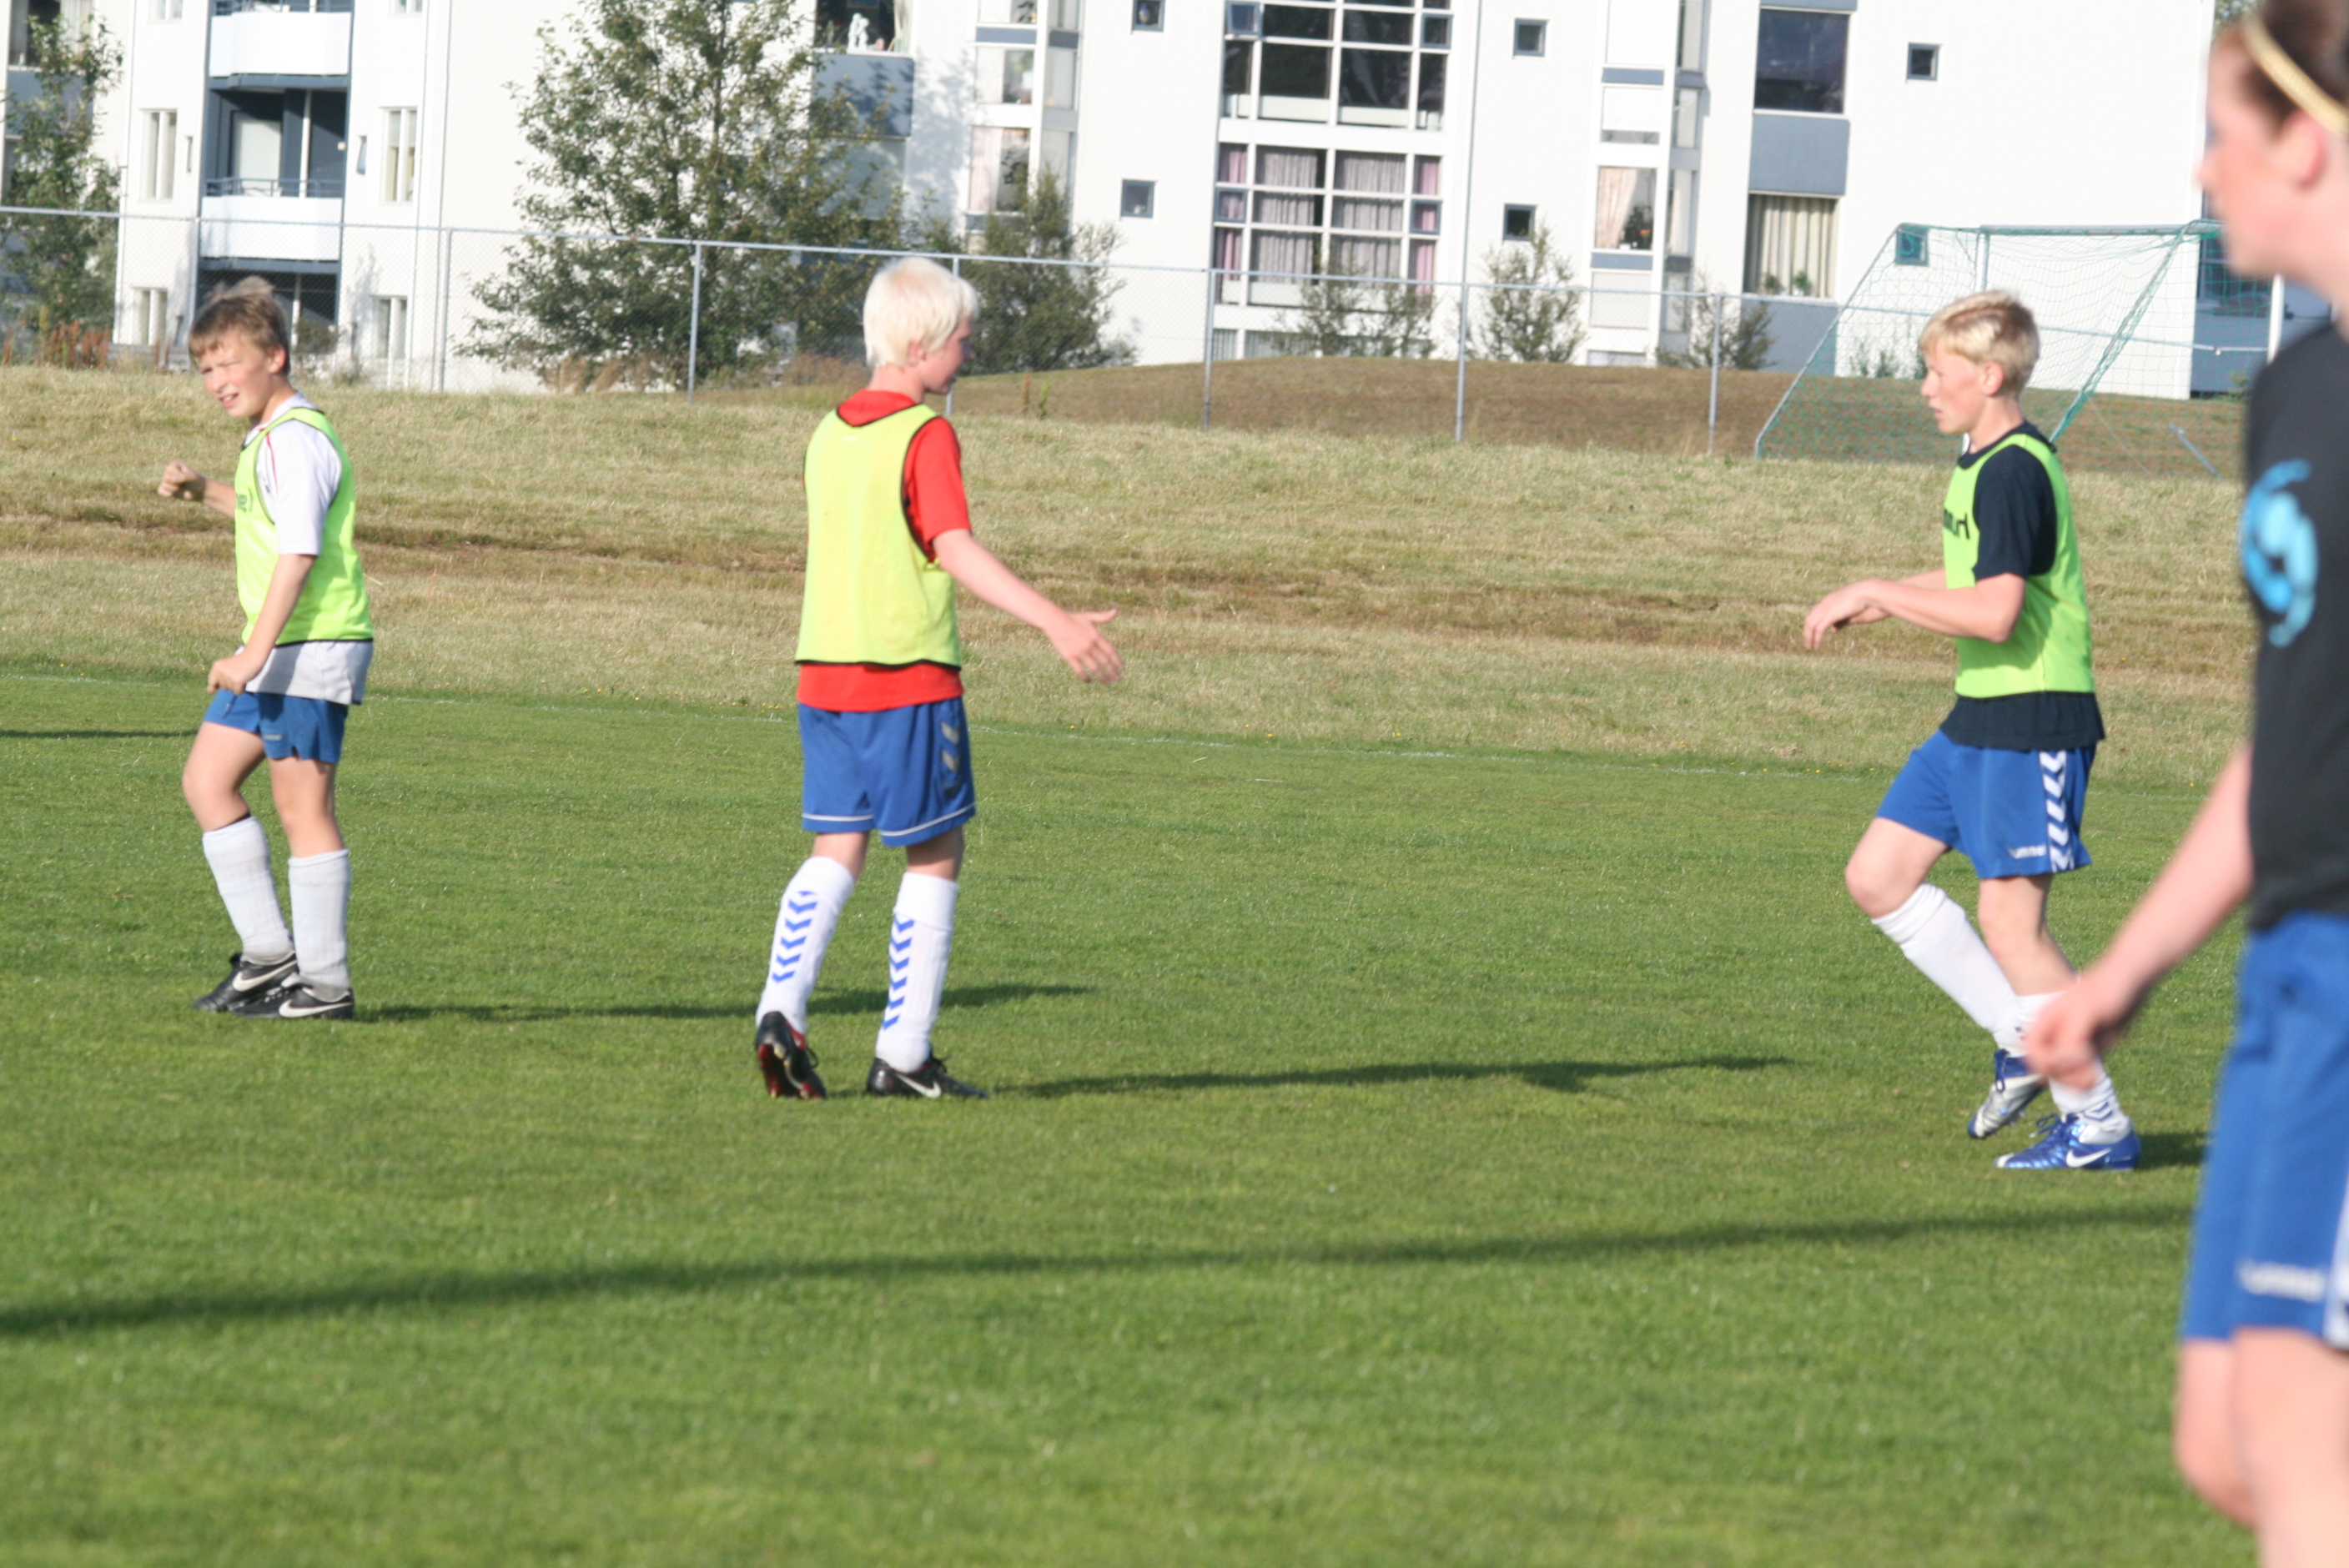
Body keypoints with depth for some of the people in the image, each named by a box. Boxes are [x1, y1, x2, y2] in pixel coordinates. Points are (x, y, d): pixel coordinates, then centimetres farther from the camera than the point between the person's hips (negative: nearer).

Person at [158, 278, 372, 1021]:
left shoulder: (295, 440, -15)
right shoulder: (269, 438, 17)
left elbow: (299, 554, -23)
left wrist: (253, 656, -26)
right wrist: (205, 491, 22)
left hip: (313, 646, -11)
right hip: (277, 653, 11)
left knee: (303, 807, -6)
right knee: (206, 782, 11)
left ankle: (324, 983, -1)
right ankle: (267, 954, 14)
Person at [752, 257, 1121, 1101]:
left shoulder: (830, 434, 12)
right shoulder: (925, 436, -11)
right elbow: (955, 550, -21)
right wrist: (1055, 621, -29)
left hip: (824, 673, 7)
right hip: (909, 676, -7)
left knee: (837, 851, 9)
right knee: (935, 857, 4)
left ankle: (781, 1008, -11)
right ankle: (904, 1054, 3)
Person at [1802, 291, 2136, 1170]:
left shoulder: (2016, 472, -19)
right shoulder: (1981, 465, 13)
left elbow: (1996, 612, -28)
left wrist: (1875, 593, -18)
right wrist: (1880, 601, 16)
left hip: (2034, 726, -10)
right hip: (1979, 718, 10)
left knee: (2010, 924, -9)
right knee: (1876, 877, 9)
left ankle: (2097, 1123, 0)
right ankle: (2021, 1042, 15)